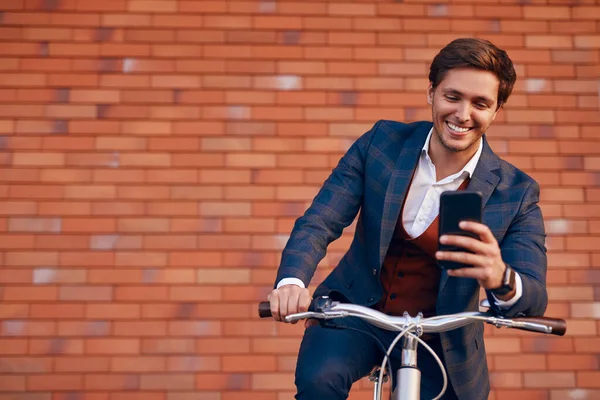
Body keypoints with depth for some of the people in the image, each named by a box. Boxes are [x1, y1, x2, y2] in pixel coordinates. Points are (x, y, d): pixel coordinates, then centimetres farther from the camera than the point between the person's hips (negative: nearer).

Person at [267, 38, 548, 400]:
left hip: (438, 342, 1)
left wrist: (502, 280, -45)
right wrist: (292, 281, -34)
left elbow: (534, 299, -19)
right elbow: (318, 223, -13)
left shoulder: (517, 193, -12)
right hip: (357, 314, 0)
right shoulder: (381, 141, -8)